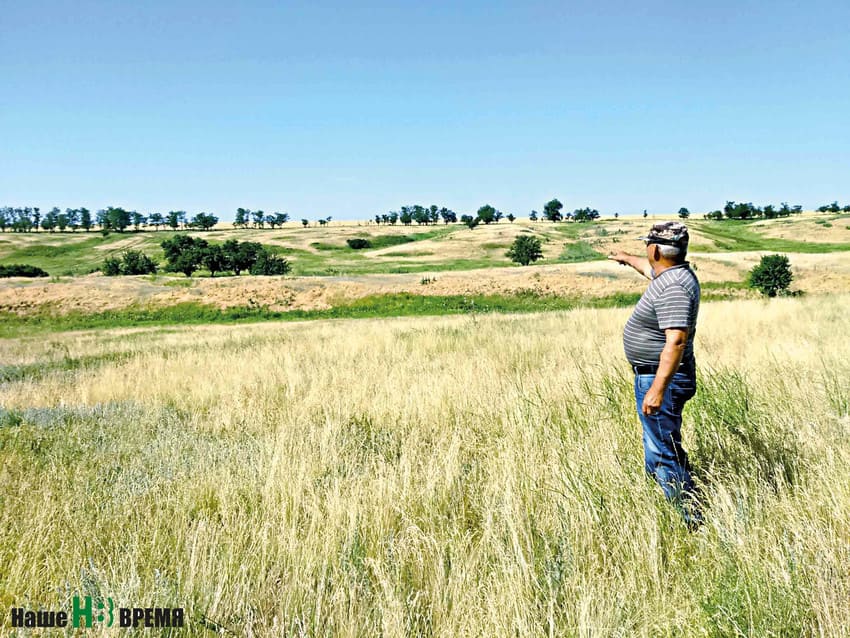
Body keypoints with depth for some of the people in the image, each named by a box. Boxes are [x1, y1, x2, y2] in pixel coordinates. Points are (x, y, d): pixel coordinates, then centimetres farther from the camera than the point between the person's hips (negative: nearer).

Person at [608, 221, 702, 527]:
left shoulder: (673, 287, -25)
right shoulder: (673, 273, 8)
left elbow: (677, 340, -33)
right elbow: (650, 268, 33)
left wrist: (658, 389, -35)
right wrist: (627, 259, 51)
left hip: (660, 379, -11)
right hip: (655, 376, 11)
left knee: (664, 454, -6)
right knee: (660, 448, 22)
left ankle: (693, 521, 3)